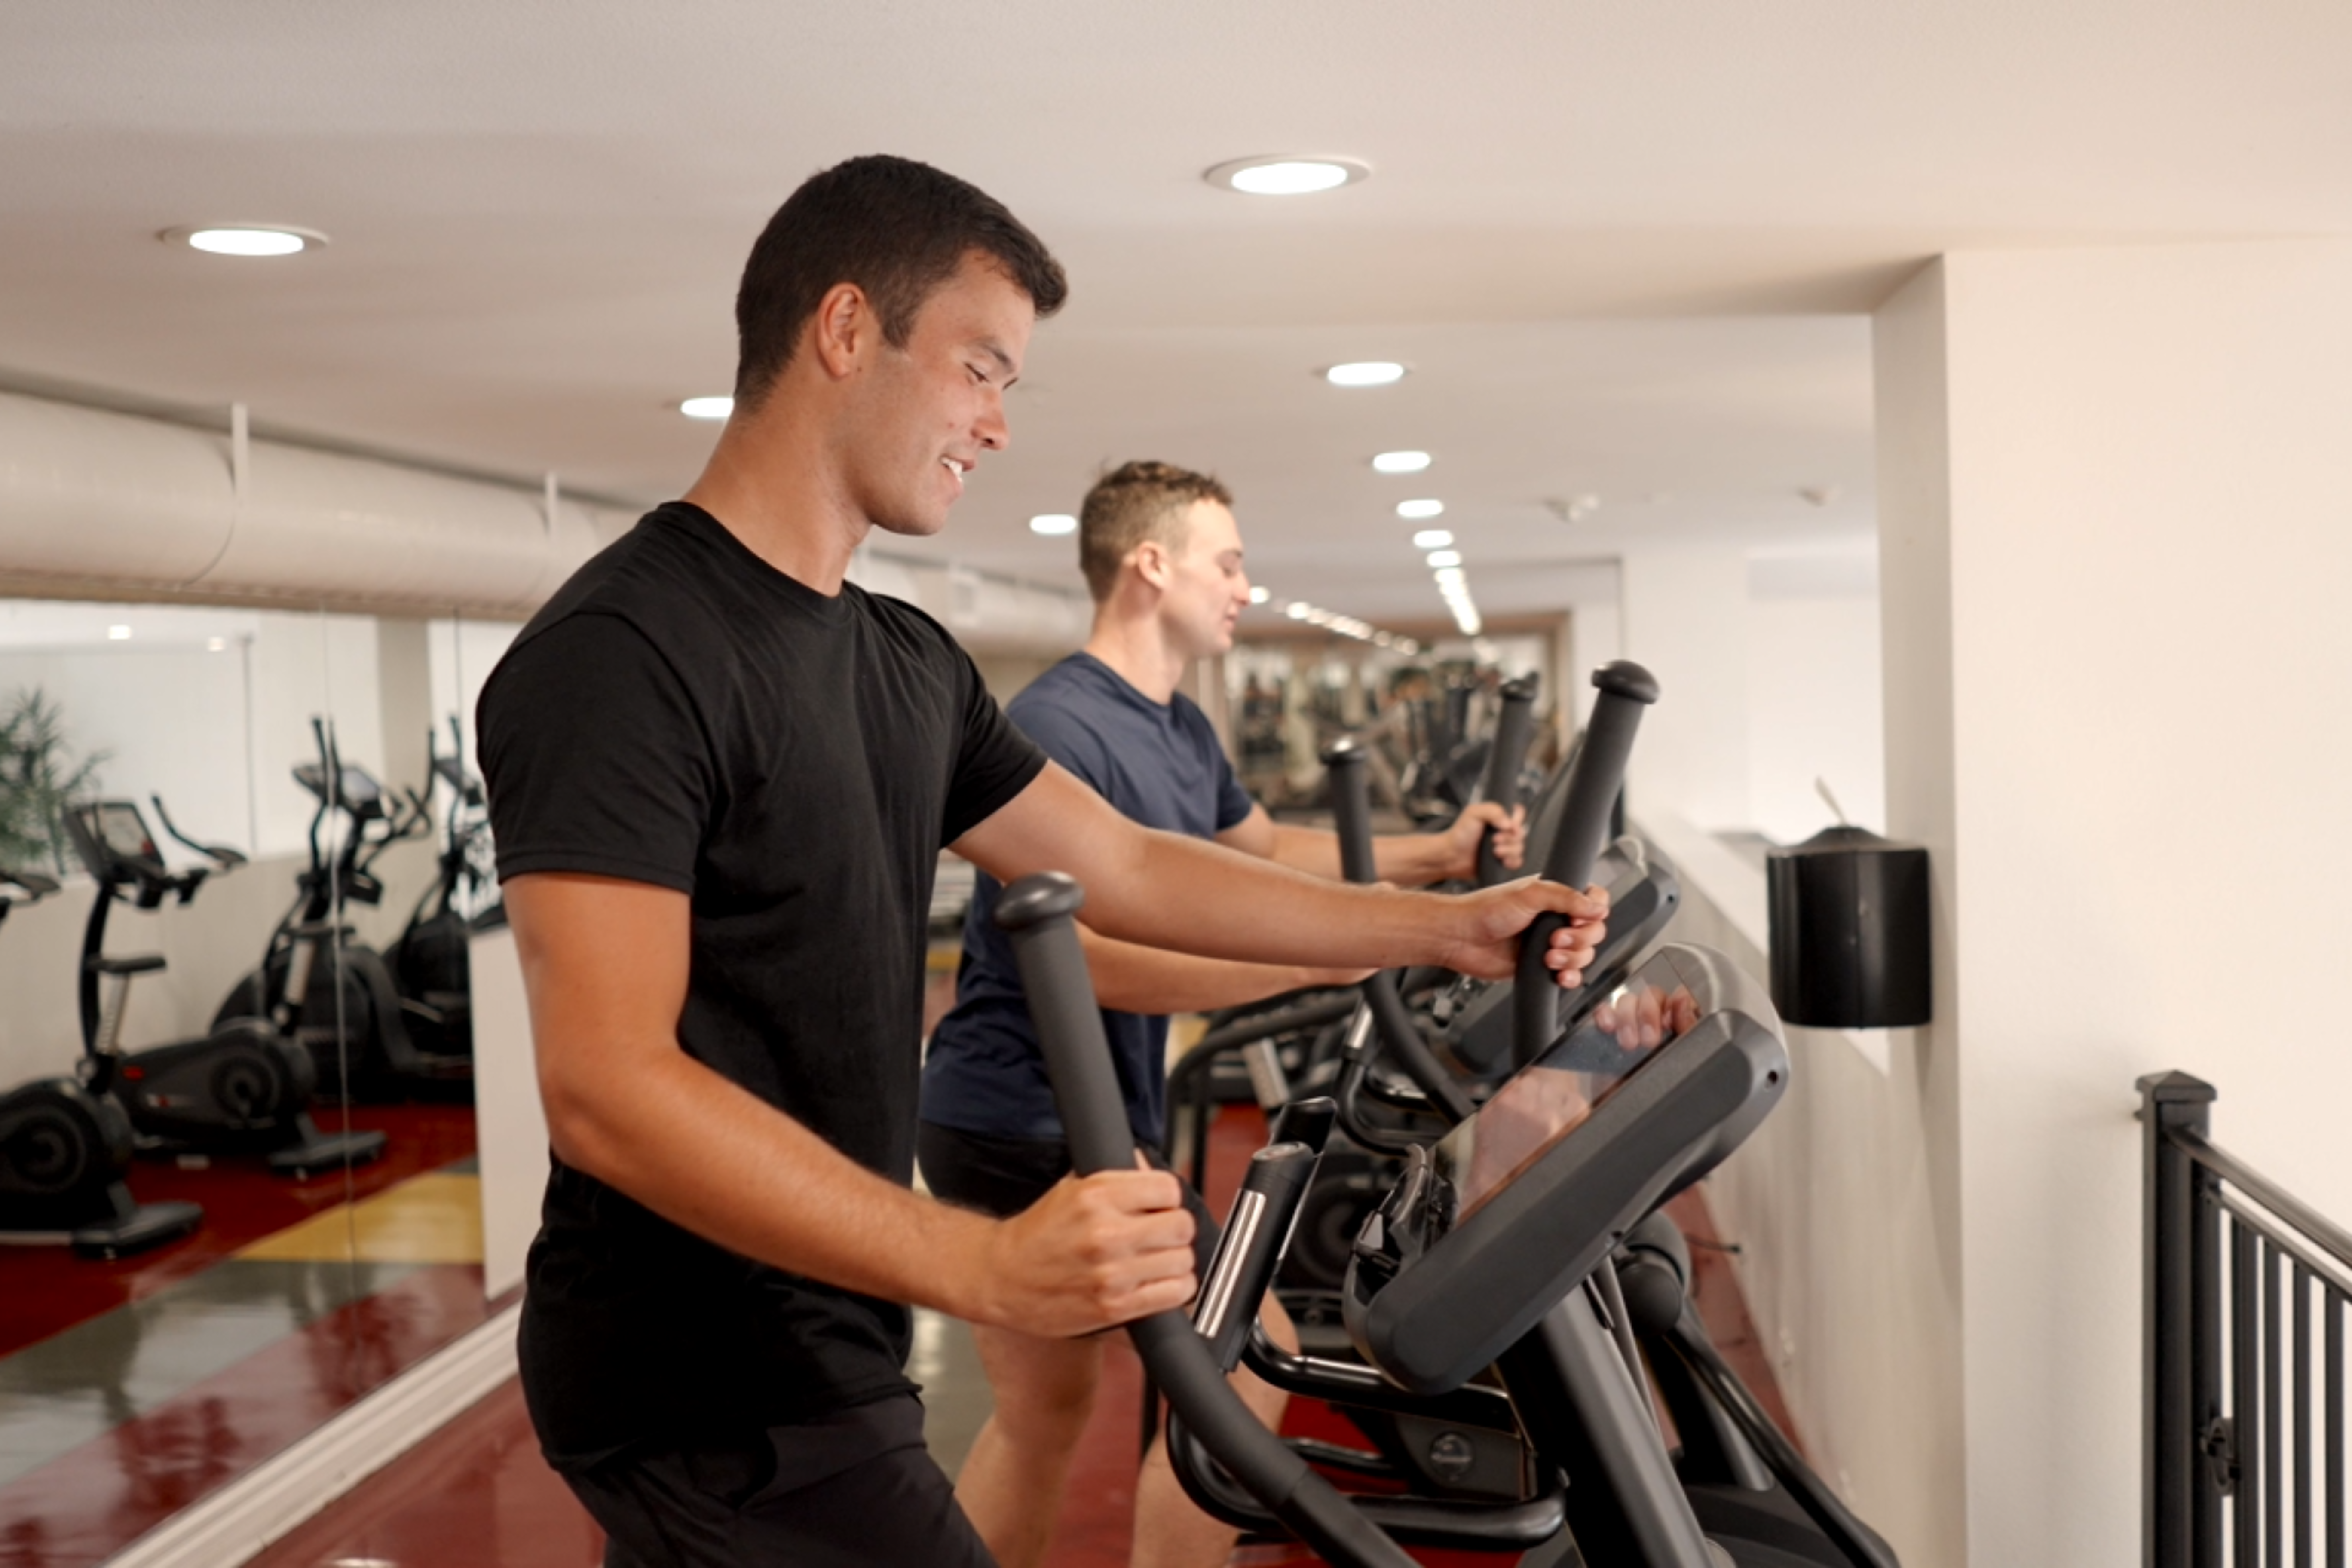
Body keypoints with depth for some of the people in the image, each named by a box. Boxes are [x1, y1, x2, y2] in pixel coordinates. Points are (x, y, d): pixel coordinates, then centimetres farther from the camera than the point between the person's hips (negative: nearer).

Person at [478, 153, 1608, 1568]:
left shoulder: (909, 663, 10)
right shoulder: (620, 654, -19)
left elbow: (1123, 869, 15)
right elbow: (611, 1089, -27)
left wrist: (1444, 928, 13)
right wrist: (984, 1266, -36)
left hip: (821, 1355, 9)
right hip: (713, 1400, -9)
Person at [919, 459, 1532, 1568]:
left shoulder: (1181, 730, 12)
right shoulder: (1059, 727, -18)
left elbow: (1266, 851, 27)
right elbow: (1096, 957, -27)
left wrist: (1436, 856, 15)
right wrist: (1312, 960, -28)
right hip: (1029, 1122, -10)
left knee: (1044, 1413, 17)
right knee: (1249, 1359, -6)